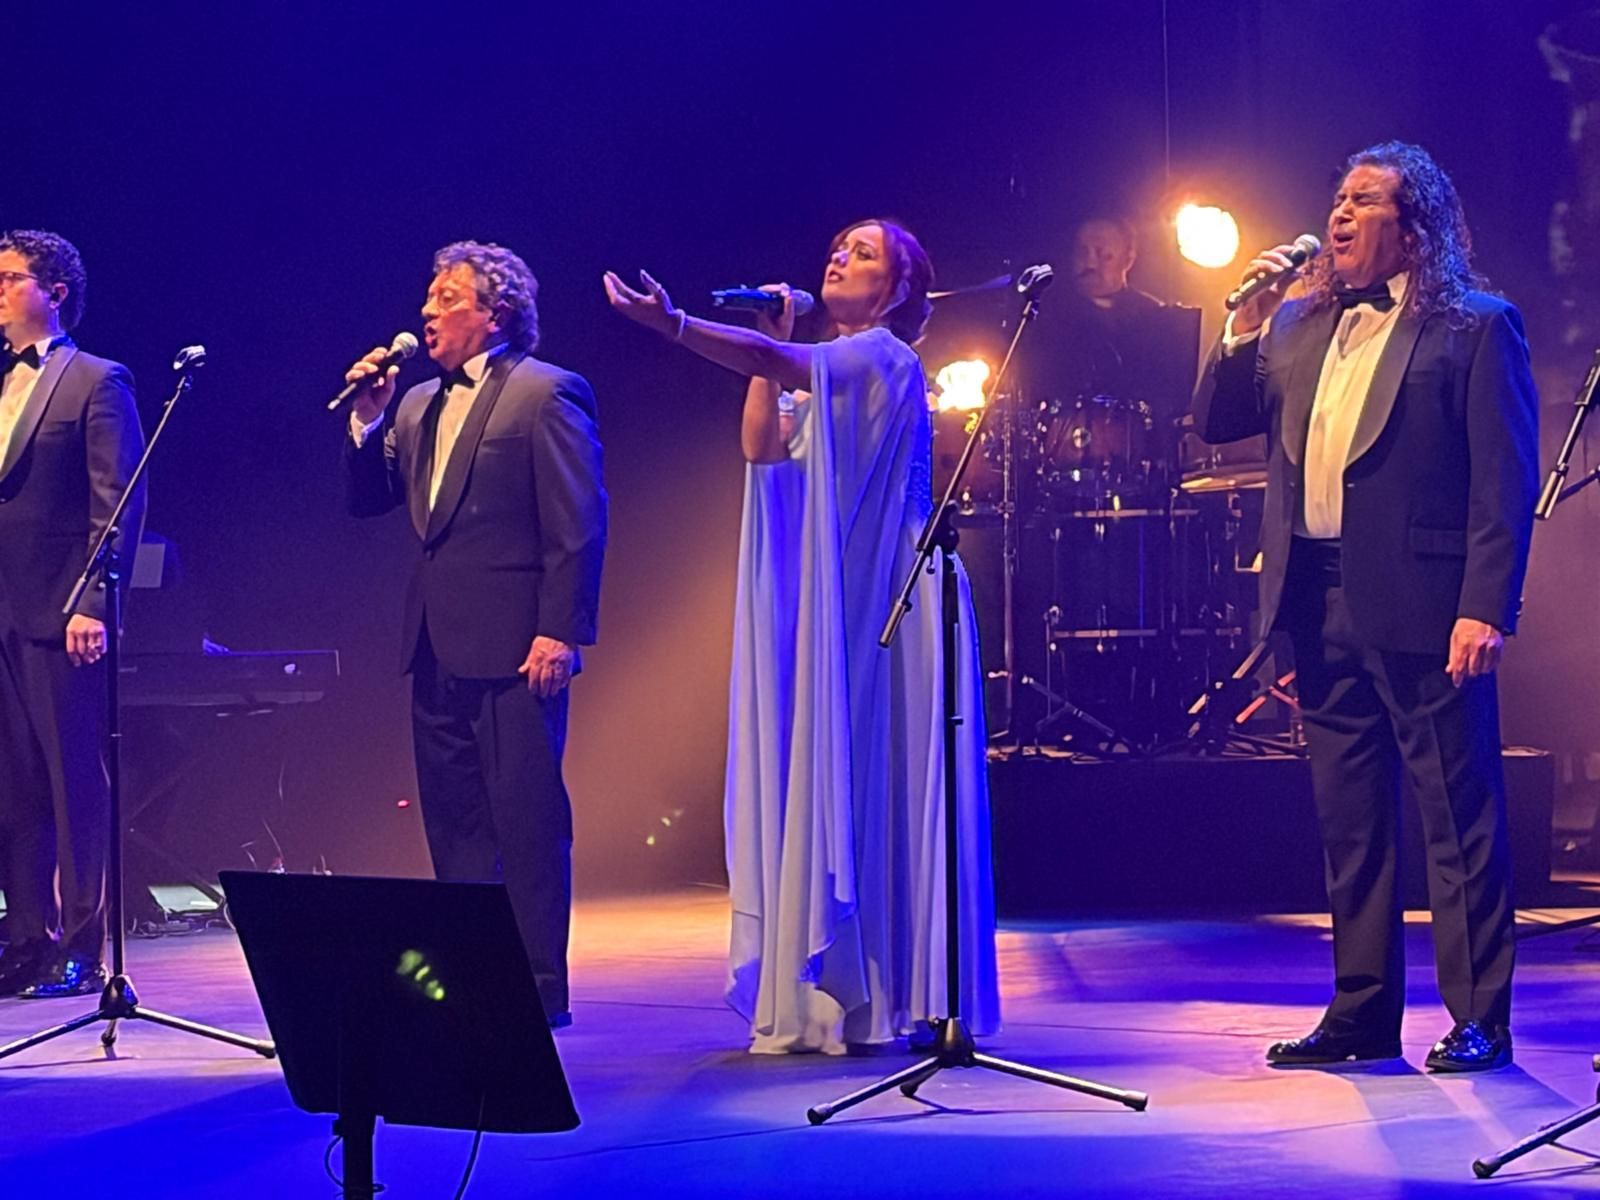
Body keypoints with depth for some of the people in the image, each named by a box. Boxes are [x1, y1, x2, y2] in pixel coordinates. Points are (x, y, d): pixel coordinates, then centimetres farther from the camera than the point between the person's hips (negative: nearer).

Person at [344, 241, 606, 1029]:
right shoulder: (418, 405, 17)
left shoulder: (546, 395, -7)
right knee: (455, 829, 10)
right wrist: (366, 421, 1)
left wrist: (560, 634, -17)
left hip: (514, 648, -8)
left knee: (525, 823, -4)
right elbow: (368, 501, 15)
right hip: (437, 647, 8)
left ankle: (539, 987, 0)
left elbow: (579, 526, -12)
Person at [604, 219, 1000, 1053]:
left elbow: (783, 365, -24)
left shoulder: (884, 356, -6)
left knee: (874, 784, -9)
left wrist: (673, 323, -36)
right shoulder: (819, 371, 20)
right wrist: (770, 340, 6)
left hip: (883, 606, -8)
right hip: (826, 608, 8)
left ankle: (890, 995, -7)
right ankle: (833, 993, 6)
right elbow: (761, 445, 8)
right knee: (827, 785, 5)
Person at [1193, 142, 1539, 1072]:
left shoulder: (1475, 328, -3)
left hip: (1421, 603, -6)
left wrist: (1487, 608, -17)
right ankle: (1363, 1012, 19)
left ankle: (1480, 1020, 3)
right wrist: (1247, 325, 1)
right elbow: (1217, 424, 13)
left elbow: (1507, 481, -8)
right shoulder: (1299, 325, 16)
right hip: (1321, 602, 7)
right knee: (1349, 818, 11)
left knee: (1457, 814, -2)